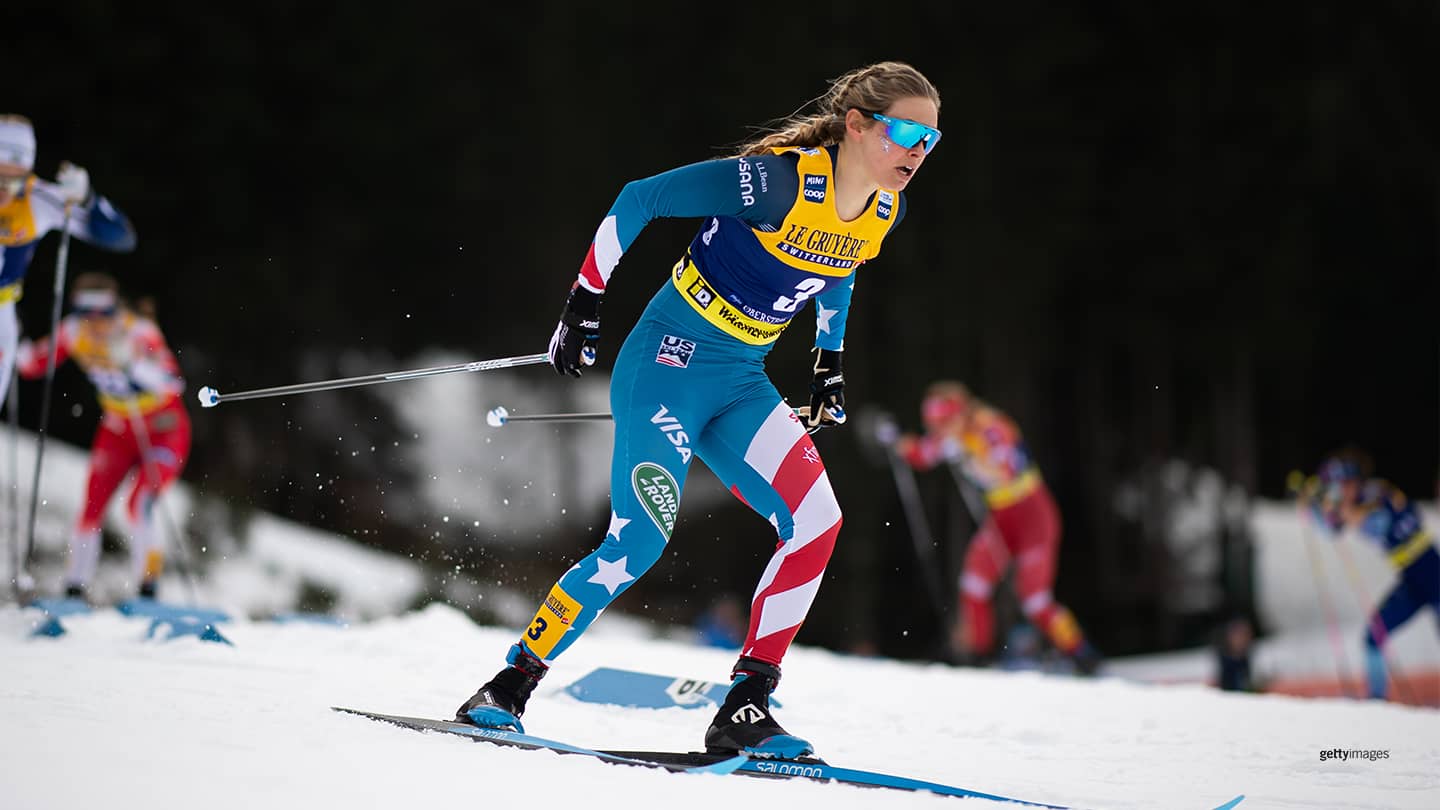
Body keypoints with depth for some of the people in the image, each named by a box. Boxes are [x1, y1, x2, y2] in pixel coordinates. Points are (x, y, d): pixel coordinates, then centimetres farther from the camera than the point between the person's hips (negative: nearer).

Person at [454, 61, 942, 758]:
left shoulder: (882, 212, 1)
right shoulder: (779, 180, -22)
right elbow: (638, 200, -15)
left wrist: (830, 368, 24)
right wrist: (583, 304, -12)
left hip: (740, 386, 7)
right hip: (669, 363, -7)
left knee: (818, 524, -11)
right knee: (639, 542, -15)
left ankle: (745, 709, -6)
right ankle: (512, 685, 1)